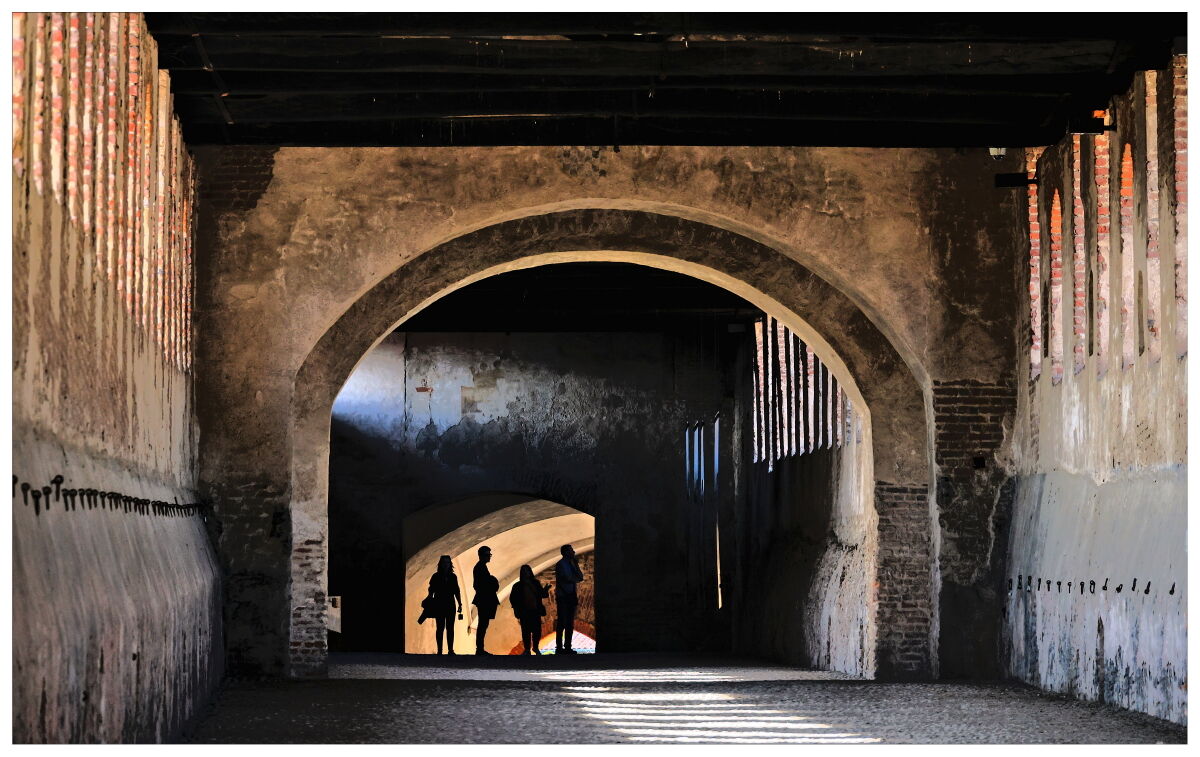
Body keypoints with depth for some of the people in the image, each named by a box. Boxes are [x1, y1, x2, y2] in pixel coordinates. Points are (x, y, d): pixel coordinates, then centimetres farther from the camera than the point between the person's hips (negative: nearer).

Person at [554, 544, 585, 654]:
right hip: (563, 596, -7)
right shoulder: (561, 564, -5)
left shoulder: (571, 564, 19)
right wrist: (576, 578, 3)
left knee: (570, 623, 5)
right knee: (562, 623, -8)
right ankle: (559, 648, -8)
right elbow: (568, 578, -14)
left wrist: (576, 565, 4)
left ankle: (567, 647, 6)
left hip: (571, 596, 7)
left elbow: (580, 577, 13)